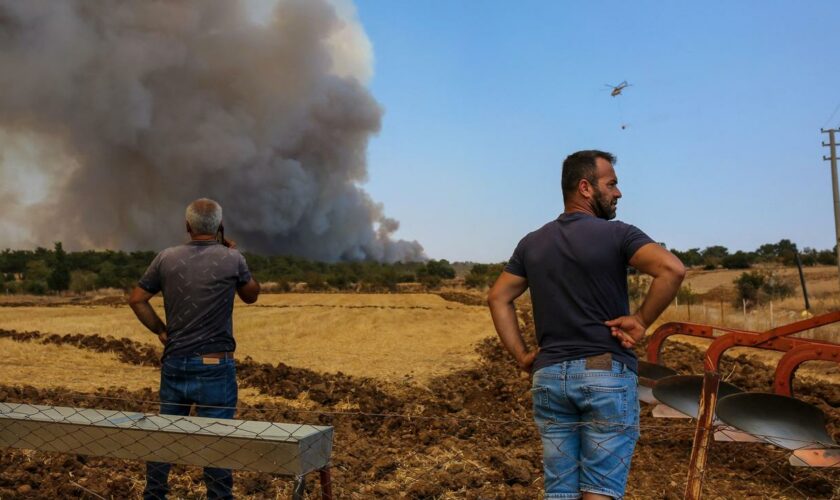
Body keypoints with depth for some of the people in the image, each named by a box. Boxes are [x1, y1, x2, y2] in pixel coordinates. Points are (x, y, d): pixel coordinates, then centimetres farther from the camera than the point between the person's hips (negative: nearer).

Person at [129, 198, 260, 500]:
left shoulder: (166, 259, 0)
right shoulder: (232, 259, -8)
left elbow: (136, 299, 5)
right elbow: (251, 295, 9)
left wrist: (160, 330, 11)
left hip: (174, 362, 4)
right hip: (215, 365, -4)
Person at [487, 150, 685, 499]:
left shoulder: (532, 243, 10)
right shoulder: (616, 234, -6)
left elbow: (498, 298, 11)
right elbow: (672, 269, -20)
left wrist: (521, 356, 9)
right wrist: (642, 320, -10)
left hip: (549, 376, 5)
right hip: (607, 373, -5)